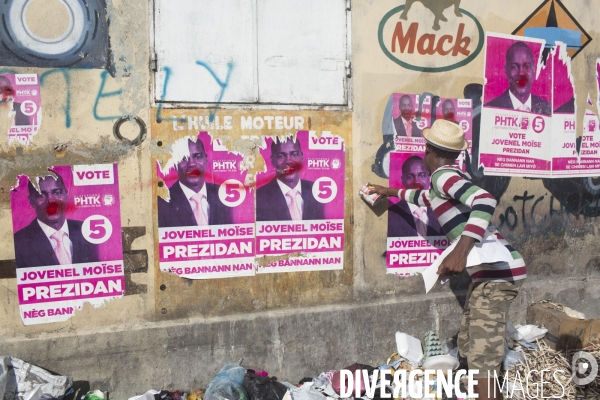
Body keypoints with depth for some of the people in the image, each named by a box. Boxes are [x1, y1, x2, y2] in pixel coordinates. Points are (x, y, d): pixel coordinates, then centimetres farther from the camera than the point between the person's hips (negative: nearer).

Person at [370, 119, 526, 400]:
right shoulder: (453, 177, 21)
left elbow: (485, 200, -28)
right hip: (491, 270, 10)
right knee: (470, 348, 19)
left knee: (482, 362, -10)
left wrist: (461, 250, -35)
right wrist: (392, 192, 56)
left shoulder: (442, 175, -9)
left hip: (496, 271, -10)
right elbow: (427, 198, 44)